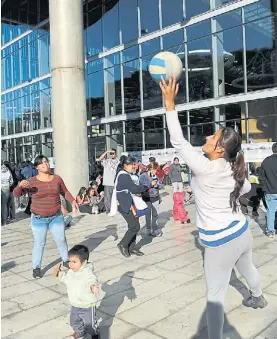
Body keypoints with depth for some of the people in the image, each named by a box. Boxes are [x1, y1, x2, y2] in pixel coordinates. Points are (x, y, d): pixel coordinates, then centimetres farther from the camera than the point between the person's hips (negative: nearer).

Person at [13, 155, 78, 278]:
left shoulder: (57, 178, -2)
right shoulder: (32, 181, -9)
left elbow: (65, 192, 11)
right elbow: (16, 194, -9)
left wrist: (72, 201, -5)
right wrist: (20, 185, -29)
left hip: (56, 217, 2)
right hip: (38, 219, -2)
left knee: (61, 240, 12)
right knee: (39, 243, 4)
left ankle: (66, 260, 33)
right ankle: (36, 267, 19)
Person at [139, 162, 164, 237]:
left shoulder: (156, 175, 5)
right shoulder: (143, 176, -10)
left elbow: (161, 185, 9)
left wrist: (157, 185, -12)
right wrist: (150, 184, -21)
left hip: (155, 197, 4)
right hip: (147, 198, -4)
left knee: (155, 214, 7)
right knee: (148, 215, 5)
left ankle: (156, 229, 20)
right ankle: (149, 230, 16)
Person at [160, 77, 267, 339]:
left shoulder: (205, 169, -26)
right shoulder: (233, 169, -5)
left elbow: (178, 141, -26)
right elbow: (246, 188, 16)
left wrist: (170, 103, -24)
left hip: (221, 243, -9)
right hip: (242, 233, 9)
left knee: (215, 295, 0)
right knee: (247, 268, 36)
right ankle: (258, 298, 65)